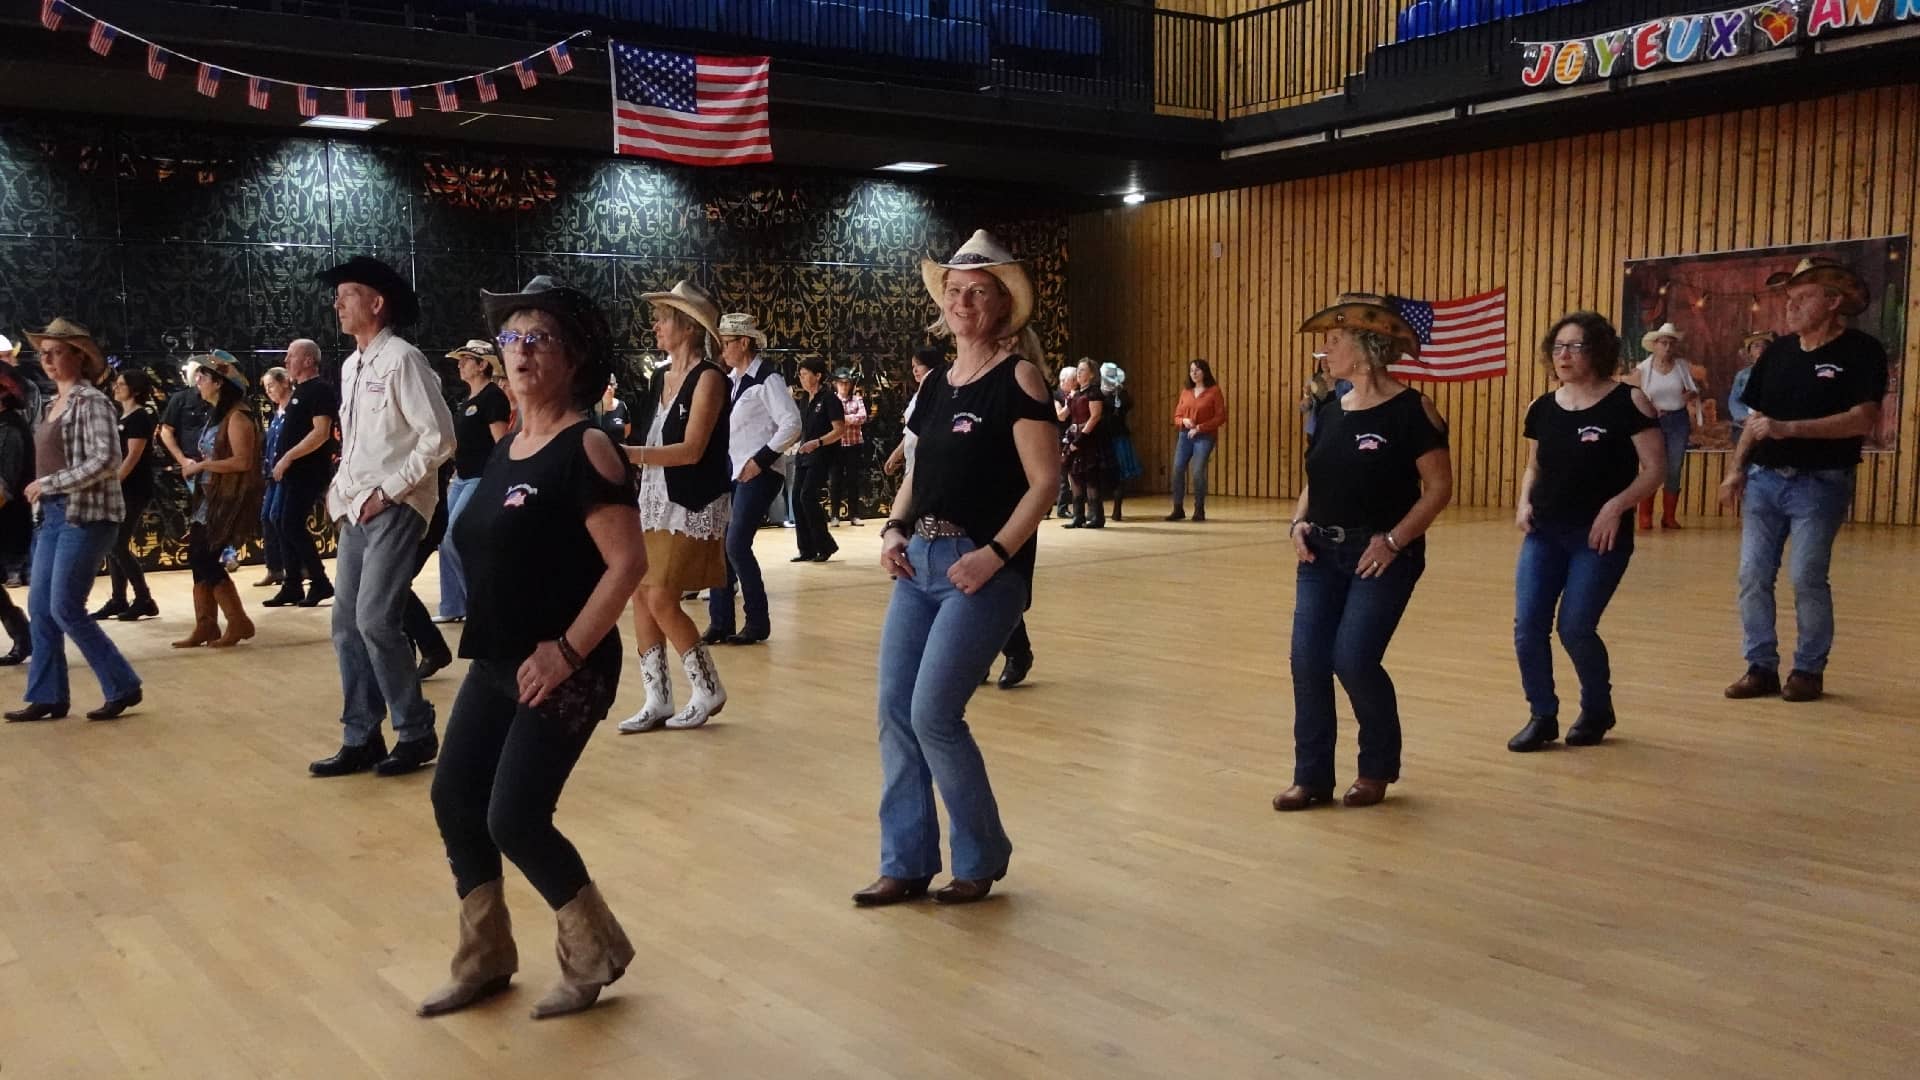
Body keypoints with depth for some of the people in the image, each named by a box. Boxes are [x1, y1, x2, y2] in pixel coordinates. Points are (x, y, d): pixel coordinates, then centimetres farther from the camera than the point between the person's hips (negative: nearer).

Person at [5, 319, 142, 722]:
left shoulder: (91, 402, -10)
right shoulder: (54, 405, 15)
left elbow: (106, 460, -20)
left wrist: (48, 484, -16)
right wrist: (42, 501, 10)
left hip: (85, 516, -9)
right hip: (53, 515, 9)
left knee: (65, 609, -8)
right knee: (40, 607, 7)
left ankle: (123, 687, 2)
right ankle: (47, 697, 15)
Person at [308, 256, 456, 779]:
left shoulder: (402, 359, -11)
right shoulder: (351, 366, 15)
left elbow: (439, 438, -16)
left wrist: (387, 492, -15)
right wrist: (340, 494, 11)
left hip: (395, 509, -9)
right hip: (357, 511, 9)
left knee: (375, 620, -13)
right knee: (346, 624, 8)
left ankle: (416, 733, 2)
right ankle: (361, 739, 17)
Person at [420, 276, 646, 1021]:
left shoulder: (585, 448, -16)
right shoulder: (502, 449, 10)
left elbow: (628, 562, -23)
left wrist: (568, 651, -22)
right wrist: (488, 645, 12)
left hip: (563, 670, -9)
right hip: (495, 665, 9)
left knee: (515, 819, -8)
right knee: (453, 800, 9)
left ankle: (595, 954, 16)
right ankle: (483, 961, 28)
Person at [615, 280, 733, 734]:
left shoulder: (708, 377, -12)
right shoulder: (663, 377, 12)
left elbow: (692, 450, -20)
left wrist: (628, 453, -26)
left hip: (692, 505, -8)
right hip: (655, 499, 8)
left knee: (662, 599, -10)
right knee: (640, 594, 4)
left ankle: (708, 690, 7)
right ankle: (657, 699, 13)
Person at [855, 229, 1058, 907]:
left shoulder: (1017, 378, -8)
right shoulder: (937, 384, 14)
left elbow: (1045, 481, -13)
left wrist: (995, 554, -22)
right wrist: (894, 531, 3)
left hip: (983, 568, -7)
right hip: (920, 561, 7)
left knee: (933, 714, -10)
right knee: (895, 711, 4)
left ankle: (982, 858, 11)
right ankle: (906, 864, 17)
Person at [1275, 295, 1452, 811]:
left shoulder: (1410, 411, -10)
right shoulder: (1330, 412, 9)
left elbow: (1439, 487, -11)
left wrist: (1394, 540, -19)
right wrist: (1299, 522, -2)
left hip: (1381, 556, -6)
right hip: (1322, 554, 6)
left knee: (1354, 659, -12)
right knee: (1308, 661, -1)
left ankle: (1378, 767, 13)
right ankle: (1312, 776, 11)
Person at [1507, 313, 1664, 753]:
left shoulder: (1627, 402, -8)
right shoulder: (1542, 408, 6)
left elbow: (1654, 469, -9)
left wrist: (1616, 505, -22)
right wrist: (1525, 501, -1)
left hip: (1599, 536, -5)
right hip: (1544, 533, 5)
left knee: (1575, 628, -5)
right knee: (1527, 627, -4)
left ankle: (1597, 711, 22)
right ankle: (1542, 716, 14)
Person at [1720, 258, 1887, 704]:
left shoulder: (1861, 351, -6)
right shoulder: (1777, 352, 10)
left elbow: (1862, 419, -17)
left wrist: (1788, 428, -23)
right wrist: (1736, 469, 3)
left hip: (1820, 484, -5)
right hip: (1764, 479, 5)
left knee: (1807, 579, -5)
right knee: (1753, 575, 1)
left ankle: (1810, 670, 11)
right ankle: (1762, 666, 10)